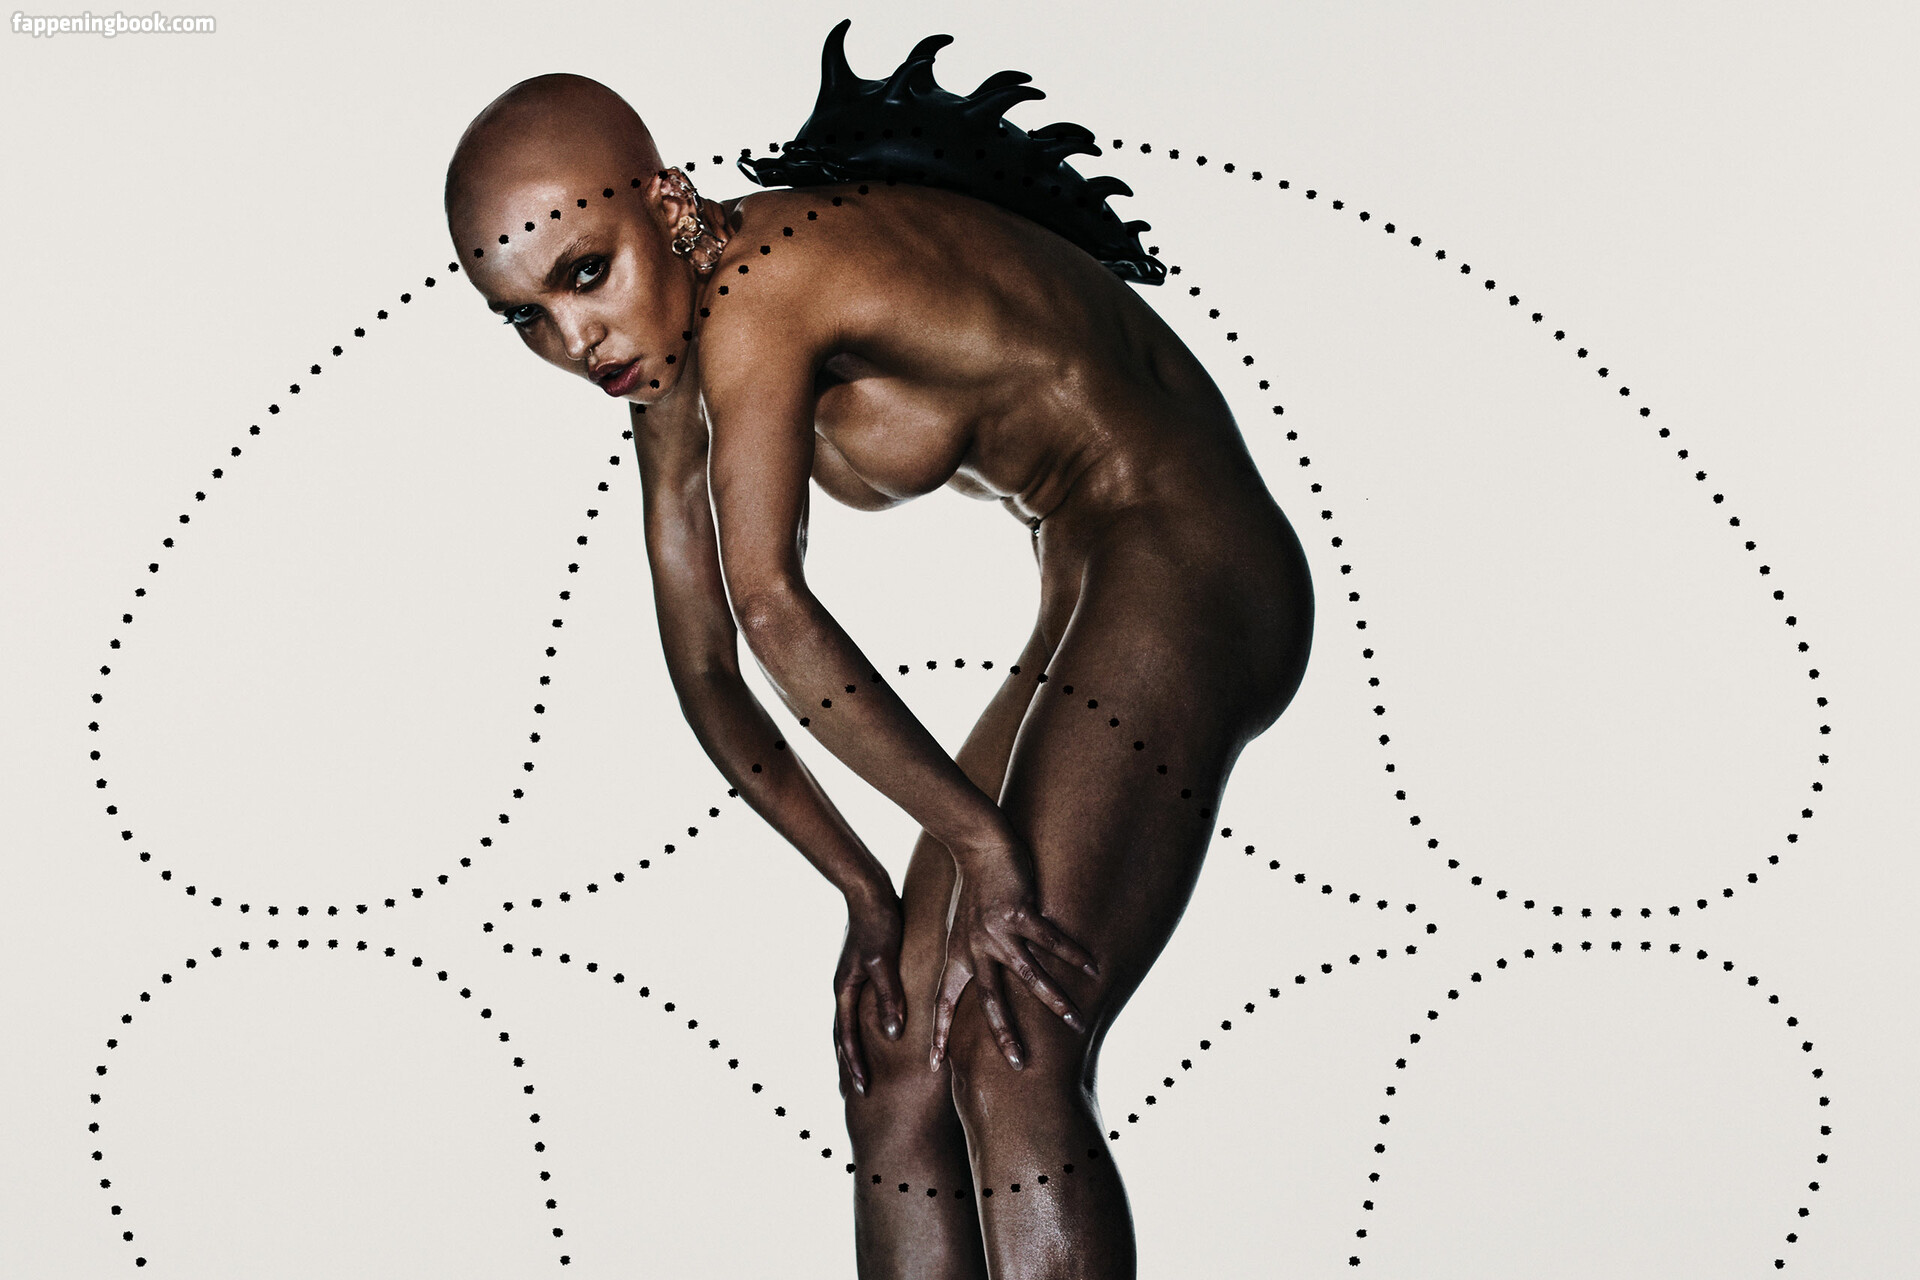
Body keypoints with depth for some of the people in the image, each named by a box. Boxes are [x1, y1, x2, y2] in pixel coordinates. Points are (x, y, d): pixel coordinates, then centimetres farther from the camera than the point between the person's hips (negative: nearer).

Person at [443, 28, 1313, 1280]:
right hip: (1105, 610, 10)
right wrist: (871, 893, 4)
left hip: (1178, 569, -10)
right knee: (896, 1054, 7)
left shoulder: (757, 285, -19)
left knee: (1009, 1058, -19)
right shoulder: (670, 367, 10)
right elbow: (706, 667, 10)